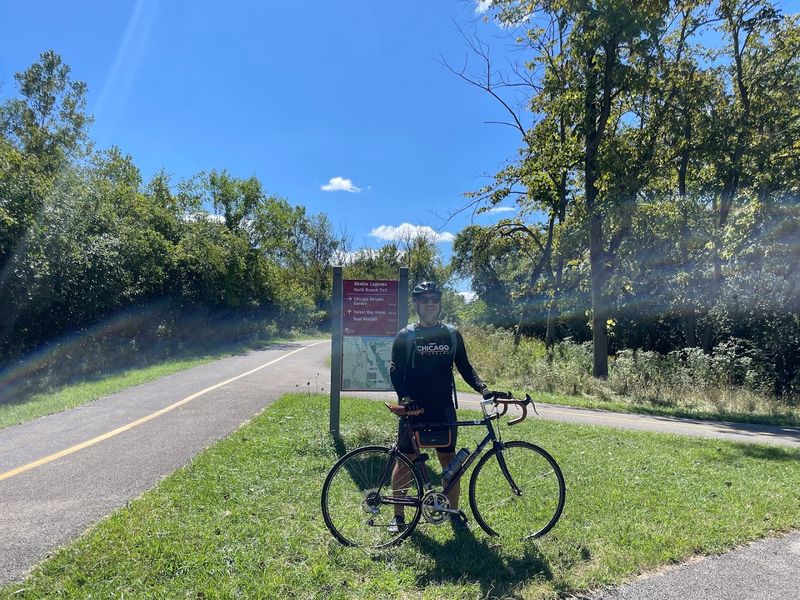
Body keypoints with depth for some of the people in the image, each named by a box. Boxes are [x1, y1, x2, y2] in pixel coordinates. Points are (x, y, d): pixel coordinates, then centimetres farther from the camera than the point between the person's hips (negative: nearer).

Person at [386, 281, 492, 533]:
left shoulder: (452, 334, 7)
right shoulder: (405, 336, -1)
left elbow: (464, 367, 10)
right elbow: (396, 371, -5)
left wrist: (482, 388, -6)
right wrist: (405, 398, -20)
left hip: (443, 408, 2)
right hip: (414, 409, -2)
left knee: (449, 460, 8)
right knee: (405, 460, 5)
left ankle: (453, 512, 24)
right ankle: (398, 515, 19)